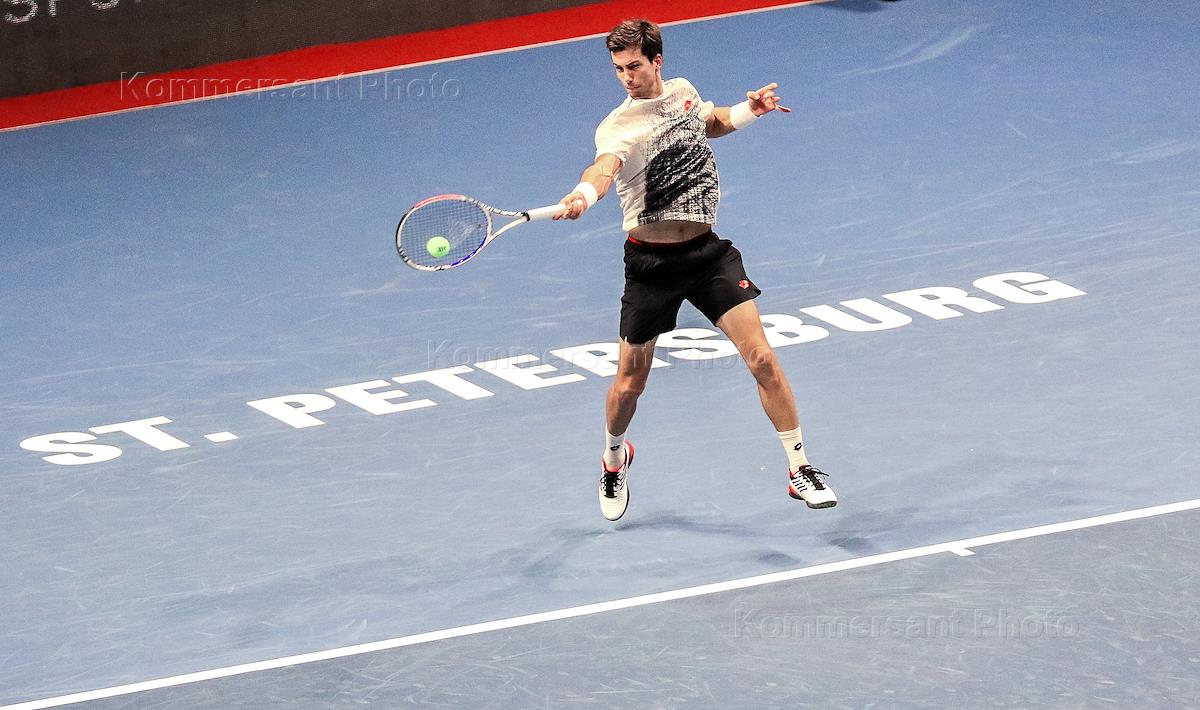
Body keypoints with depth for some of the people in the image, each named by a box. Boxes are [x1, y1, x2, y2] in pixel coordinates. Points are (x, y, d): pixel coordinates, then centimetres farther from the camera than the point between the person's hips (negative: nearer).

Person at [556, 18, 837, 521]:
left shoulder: (683, 91, 3)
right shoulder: (617, 126, -15)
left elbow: (710, 122, 28)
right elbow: (605, 167, -39)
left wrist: (749, 110, 8)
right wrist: (582, 196, -62)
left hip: (708, 251, 3)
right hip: (650, 260, -3)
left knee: (760, 356, -9)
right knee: (630, 383, 6)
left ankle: (800, 470, 3)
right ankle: (614, 457, 39)